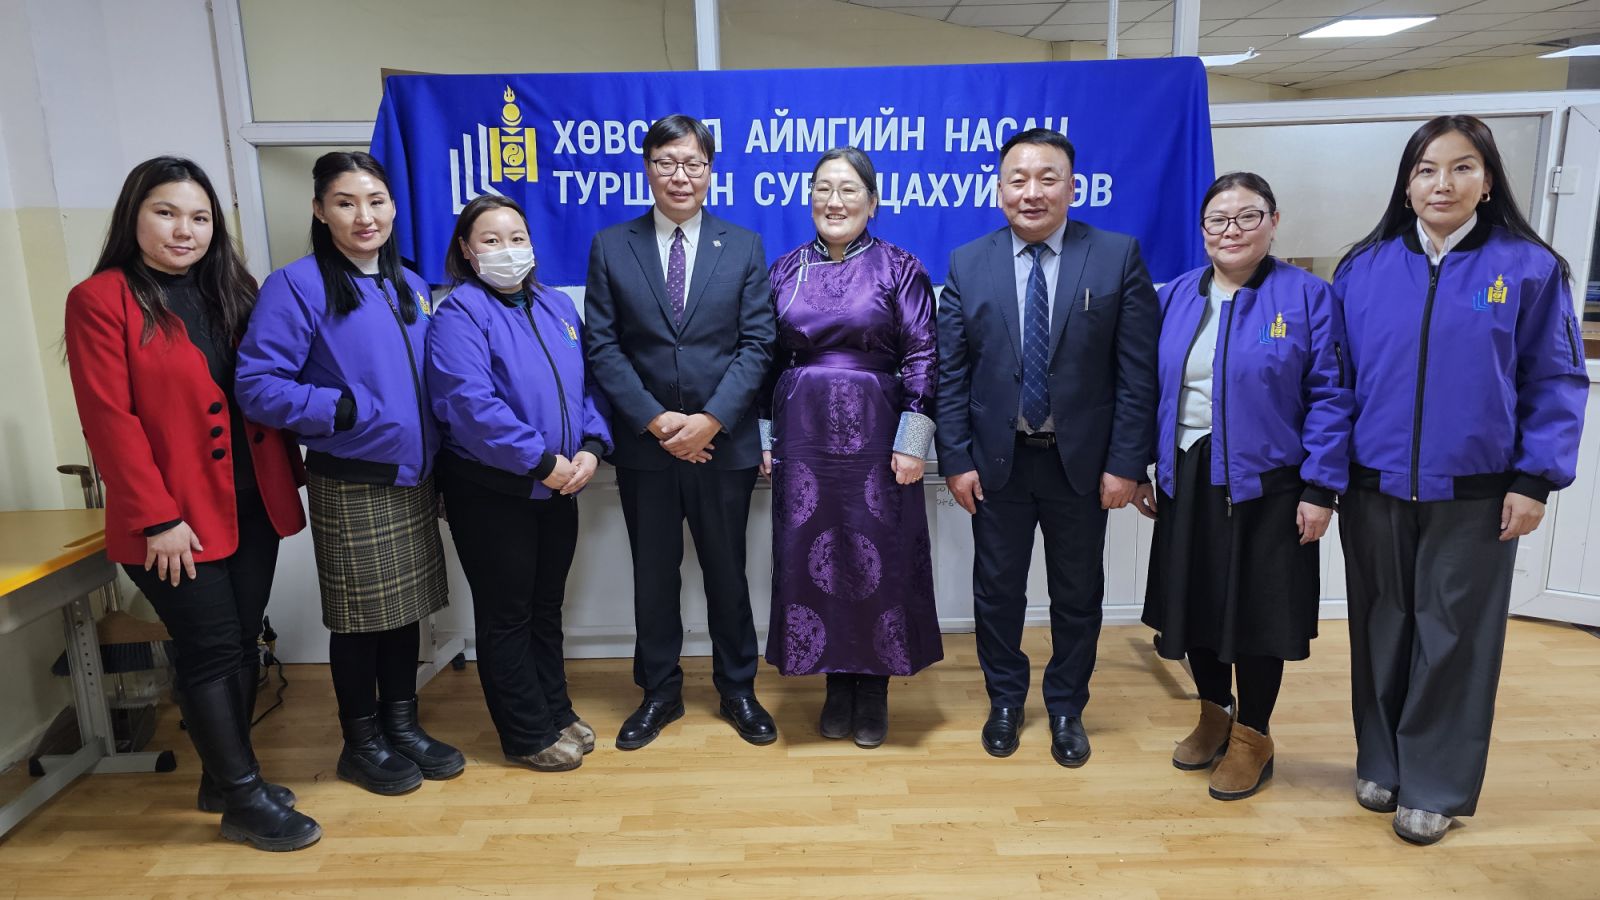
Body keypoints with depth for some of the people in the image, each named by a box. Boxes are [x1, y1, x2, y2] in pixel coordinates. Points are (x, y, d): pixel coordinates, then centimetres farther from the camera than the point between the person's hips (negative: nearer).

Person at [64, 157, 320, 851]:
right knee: (212, 652, 0)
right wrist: (157, 518, -15)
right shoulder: (101, 300, -8)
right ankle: (243, 801, 14)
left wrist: (287, 474, 5)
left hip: (253, 507, 6)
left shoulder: (232, 292, 11)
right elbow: (109, 420, -13)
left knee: (242, 645, 13)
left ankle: (223, 776, 29)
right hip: (176, 521, -6)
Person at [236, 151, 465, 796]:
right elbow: (258, 384, -16)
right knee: (359, 617, 7)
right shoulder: (298, 286, -10)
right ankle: (361, 743, 25)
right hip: (350, 484, -5)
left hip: (413, 477, 6)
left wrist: (432, 450, 6)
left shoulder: (409, 286, 9)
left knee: (407, 606, 14)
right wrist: (350, 409, -21)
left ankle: (402, 726, 31)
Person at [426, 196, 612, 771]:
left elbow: (587, 383, 10)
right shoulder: (459, 314, -12)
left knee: (547, 606, 18)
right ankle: (528, 735, 20)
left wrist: (591, 448, -7)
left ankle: (556, 712, 33)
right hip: (492, 491, -6)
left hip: (558, 487, 6)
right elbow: (470, 404, -23)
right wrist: (542, 462, -22)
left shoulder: (558, 306, 9)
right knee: (507, 614, 7)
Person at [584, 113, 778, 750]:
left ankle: (737, 689, 28)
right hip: (643, 443, 1)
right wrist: (656, 420, -13)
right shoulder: (610, 248, 3)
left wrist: (710, 419, -15)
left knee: (727, 571, 11)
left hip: (724, 443, 0)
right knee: (653, 574, 12)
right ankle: (659, 692, 29)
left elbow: (756, 343, -3)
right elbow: (602, 347, -2)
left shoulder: (744, 247, 4)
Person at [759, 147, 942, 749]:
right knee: (810, 557, 6)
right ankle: (838, 683, 23)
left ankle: (874, 689, 20)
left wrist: (912, 442, -10)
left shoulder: (900, 270, 0)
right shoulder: (783, 271, 9)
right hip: (802, 435, 3)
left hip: (874, 435, -2)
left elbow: (921, 358, -4)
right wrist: (763, 438, 6)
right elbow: (767, 358, 10)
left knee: (878, 557, 3)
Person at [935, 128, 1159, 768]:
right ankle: (1005, 702, 34)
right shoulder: (968, 264, 0)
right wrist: (956, 461, -6)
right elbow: (951, 372, -1)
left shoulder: (1118, 257, -5)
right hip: (996, 461, 1)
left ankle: (1067, 709, 33)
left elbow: (1137, 372, -6)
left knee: (1077, 594, 13)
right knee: (997, 590, 13)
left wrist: (1126, 463, -10)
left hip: (1081, 461, -1)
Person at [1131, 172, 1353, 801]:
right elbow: (1152, 388, 8)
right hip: (1188, 480, 4)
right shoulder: (1176, 296, 5)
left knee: (1257, 610, 7)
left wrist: (1321, 490, -12)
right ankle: (1214, 712, 36)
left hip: (1266, 484, -3)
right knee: (1194, 602, 13)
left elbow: (1329, 397, -8)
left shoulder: (1306, 296, -6)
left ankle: (1252, 736, 27)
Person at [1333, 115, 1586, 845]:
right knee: (1382, 631, 13)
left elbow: (1557, 383, -2)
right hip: (1375, 488, 2)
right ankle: (1380, 763, 30)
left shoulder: (1529, 267, -3)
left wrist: (1534, 479, -8)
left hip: (1474, 494, -2)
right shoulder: (1364, 267, 1)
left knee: (1454, 638, 7)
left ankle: (1435, 785, 22)